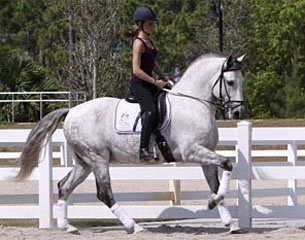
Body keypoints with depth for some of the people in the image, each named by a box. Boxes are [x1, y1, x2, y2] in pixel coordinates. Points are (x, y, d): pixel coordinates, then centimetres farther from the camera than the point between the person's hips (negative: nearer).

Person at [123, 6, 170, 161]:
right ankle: (143, 149, -37)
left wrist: (164, 78, 11)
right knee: (150, 111, -31)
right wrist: (155, 82, -18)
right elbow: (136, 70, -20)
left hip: (149, 84, 10)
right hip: (138, 85, -10)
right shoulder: (138, 43, -13)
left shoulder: (149, 41, 15)